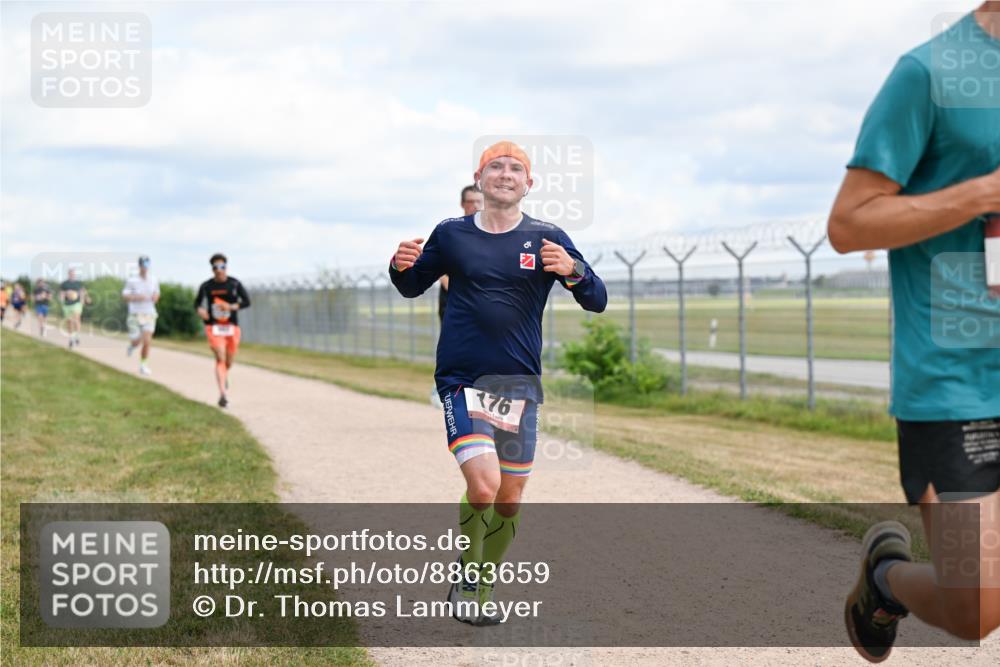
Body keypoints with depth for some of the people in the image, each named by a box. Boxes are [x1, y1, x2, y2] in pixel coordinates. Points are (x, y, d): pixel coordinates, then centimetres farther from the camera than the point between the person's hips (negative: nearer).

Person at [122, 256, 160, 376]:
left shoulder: (153, 281, 5)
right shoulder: (132, 281, -6)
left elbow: (157, 293, 20)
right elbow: (125, 296, -9)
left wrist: (156, 296, -3)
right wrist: (137, 297, -24)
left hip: (149, 315, 2)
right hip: (135, 315, -2)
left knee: (147, 341, -9)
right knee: (136, 342, 1)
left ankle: (143, 366, 6)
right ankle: (132, 345, 39)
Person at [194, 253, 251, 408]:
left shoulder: (235, 283, -3)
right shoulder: (206, 286, 0)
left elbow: (247, 302, -6)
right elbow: (197, 302, 13)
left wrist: (231, 307, -21)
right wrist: (200, 310, -9)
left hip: (232, 327, 1)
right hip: (213, 327, -1)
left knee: (229, 361, 13)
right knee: (220, 358, -18)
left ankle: (225, 376, 51)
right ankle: (222, 395, -23)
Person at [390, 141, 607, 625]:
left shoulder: (546, 239, 2)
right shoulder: (451, 234, 3)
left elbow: (597, 301, -1)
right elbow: (412, 287, 17)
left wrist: (573, 271, -22)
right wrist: (401, 267, -6)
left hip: (519, 383, 2)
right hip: (463, 380, -2)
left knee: (510, 498, 8)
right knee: (483, 484, -19)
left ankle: (480, 594, 28)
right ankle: (465, 581, 6)